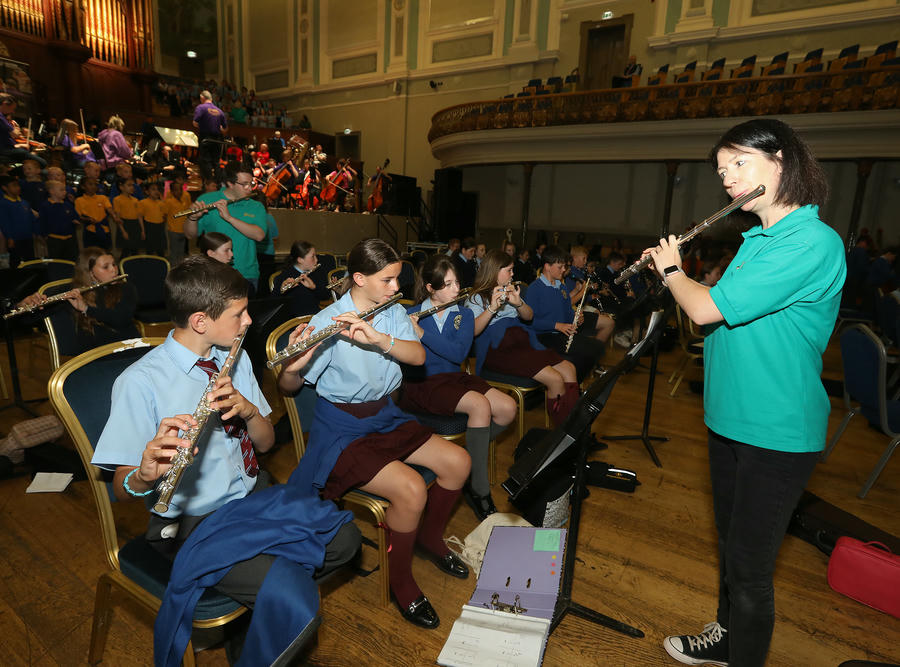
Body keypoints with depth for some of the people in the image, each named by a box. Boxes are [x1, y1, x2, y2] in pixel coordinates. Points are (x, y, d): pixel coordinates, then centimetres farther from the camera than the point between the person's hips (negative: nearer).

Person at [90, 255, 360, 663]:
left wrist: (248, 409, -18)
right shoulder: (140, 382, -17)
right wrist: (146, 473, -39)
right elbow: (121, 488, -15)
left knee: (344, 539, -7)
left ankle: (272, 583, 16)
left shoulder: (235, 359, 2)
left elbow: (265, 443, 4)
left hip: (254, 493, 6)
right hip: (193, 523, -6)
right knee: (293, 602, -21)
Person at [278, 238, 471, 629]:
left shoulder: (393, 312, 2)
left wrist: (377, 338, -30)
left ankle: (430, 537, 22)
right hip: (342, 429, -6)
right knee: (411, 490, -25)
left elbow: (418, 355, -14)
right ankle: (400, 579, 3)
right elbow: (289, 387, -14)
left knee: (457, 462, -5)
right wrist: (292, 365, -37)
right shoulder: (328, 322, -16)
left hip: (385, 416, 7)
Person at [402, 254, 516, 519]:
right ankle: (478, 490, -16)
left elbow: (458, 353, -11)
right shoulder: (410, 315, -1)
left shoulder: (464, 314, 7)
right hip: (420, 382, -5)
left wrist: (421, 332, -18)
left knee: (507, 408, -18)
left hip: (453, 377, 5)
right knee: (480, 405, -29)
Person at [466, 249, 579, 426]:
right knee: (555, 379, -21)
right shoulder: (476, 298, -2)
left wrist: (518, 302, -9)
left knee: (569, 369, -9)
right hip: (498, 350, -8)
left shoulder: (510, 291, 21)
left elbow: (529, 316, 12)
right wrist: (492, 308, -29)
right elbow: (473, 331, -17)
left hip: (523, 343, 8)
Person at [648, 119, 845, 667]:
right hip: (732, 417, 9)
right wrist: (673, 270, 4)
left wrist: (671, 270, -6)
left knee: (750, 566, 5)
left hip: (777, 432, -9)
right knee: (731, 543, 24)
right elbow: (715, 307, 15)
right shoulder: (760, 238, 10)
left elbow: (707, 308, -24)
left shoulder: (815, 243, -21)